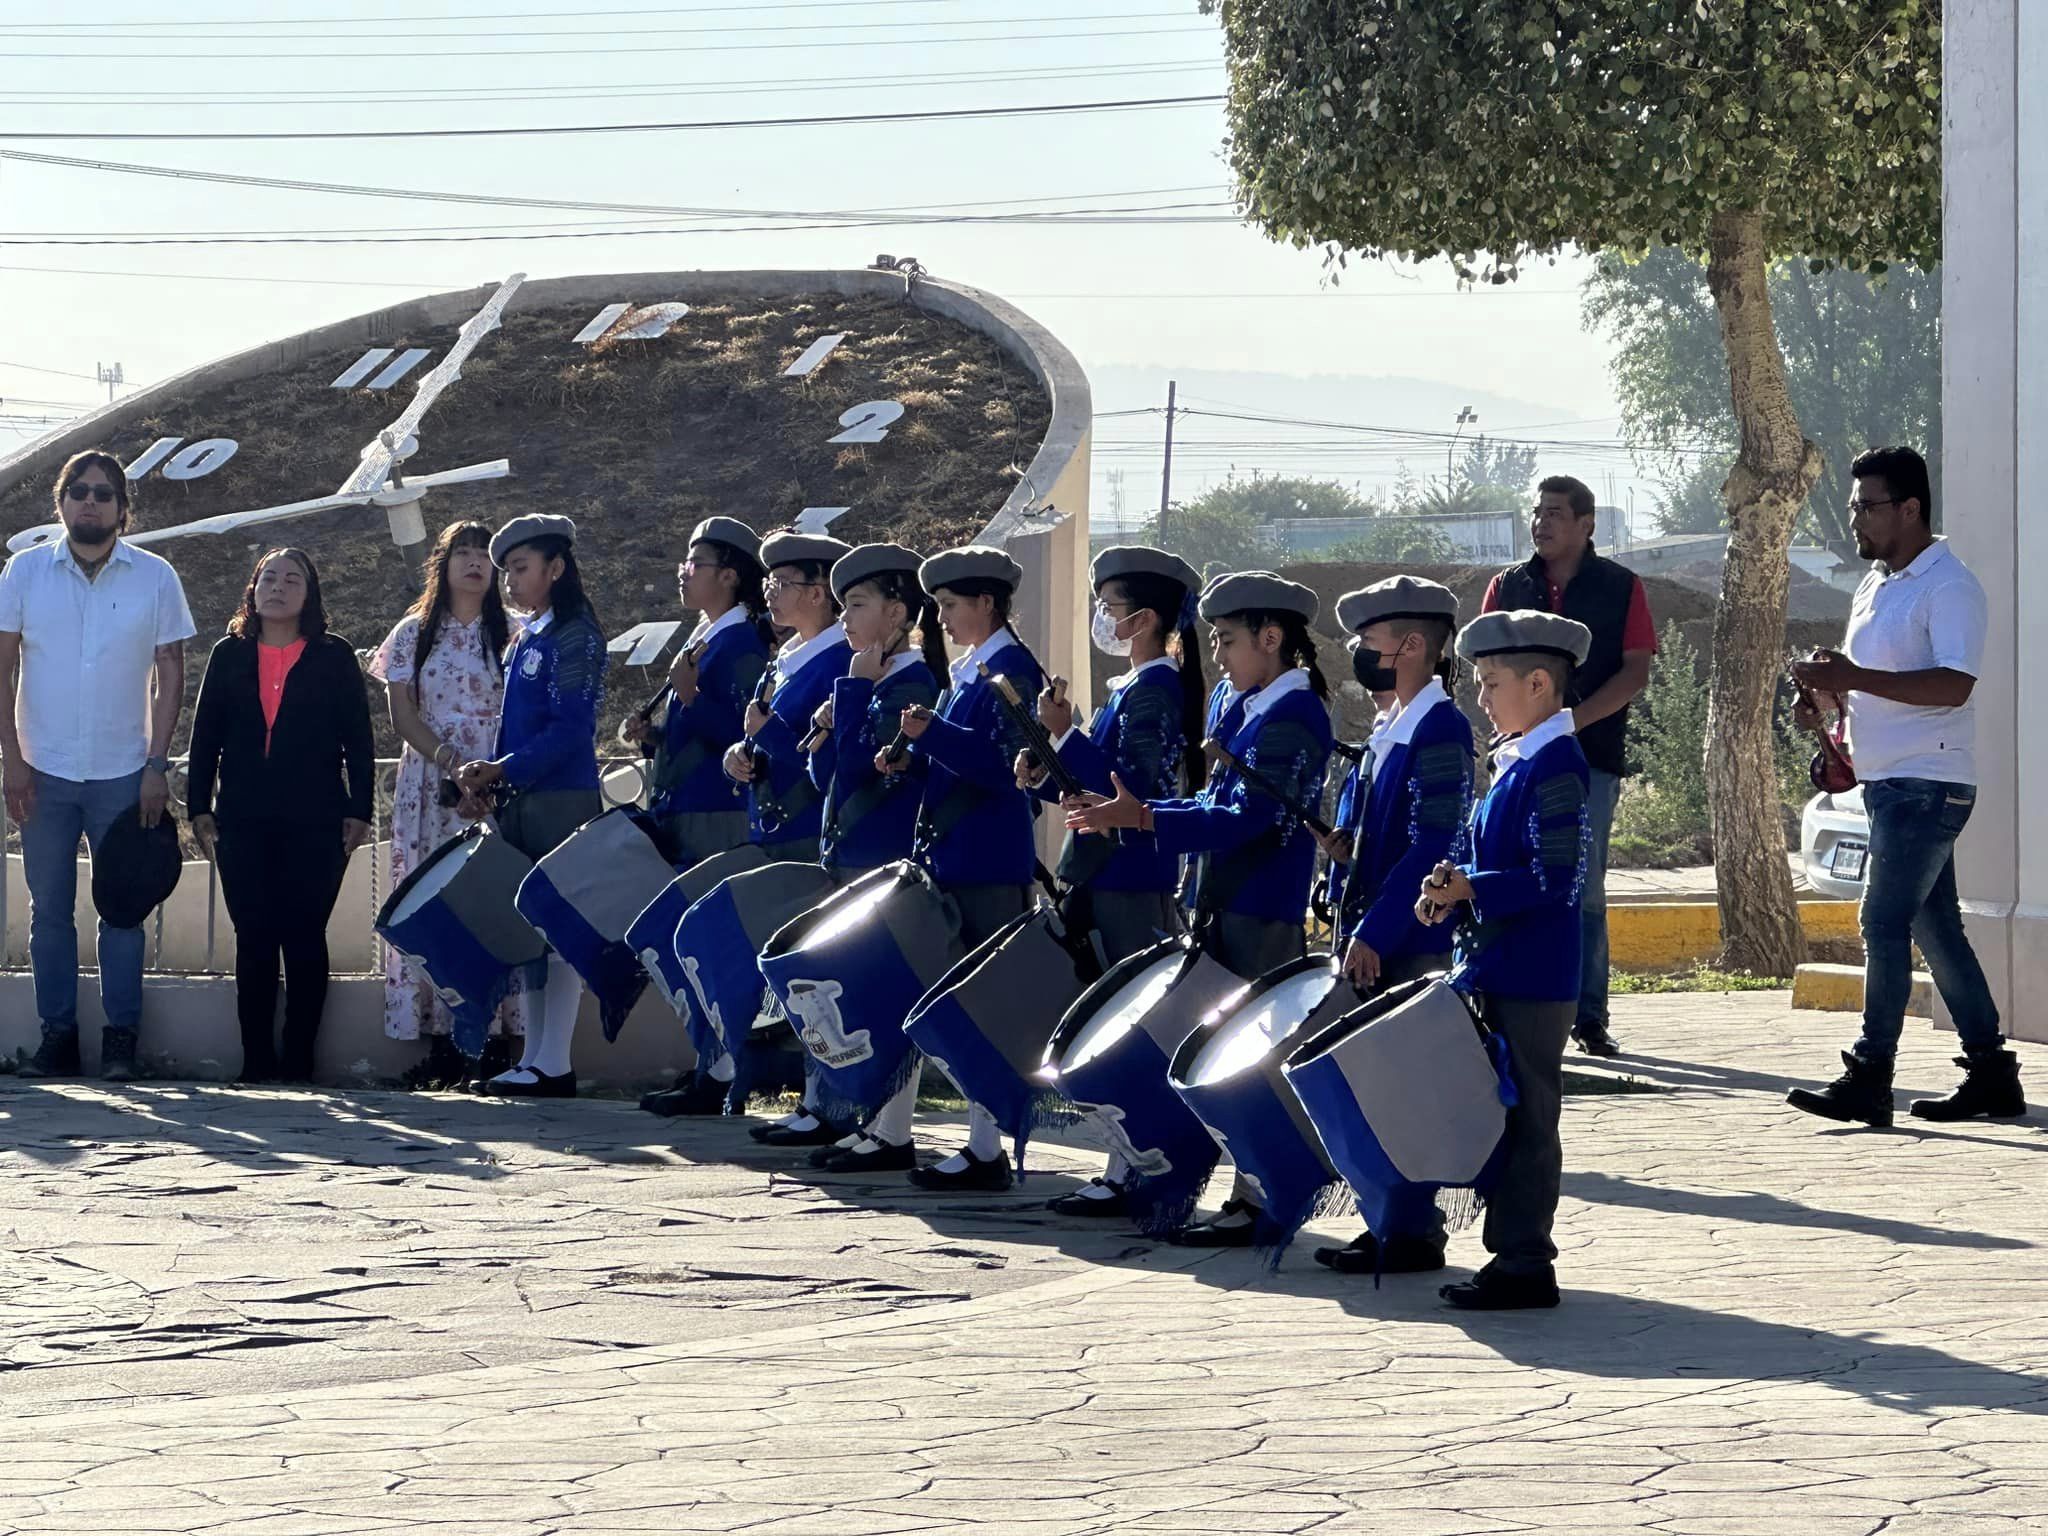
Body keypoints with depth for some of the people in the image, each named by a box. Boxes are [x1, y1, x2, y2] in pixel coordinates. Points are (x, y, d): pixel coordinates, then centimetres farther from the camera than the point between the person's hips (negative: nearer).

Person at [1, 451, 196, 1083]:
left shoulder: (155, 578, 1)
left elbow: (169, 673, 3)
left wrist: (157, 764, -5)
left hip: (123, 772, -1)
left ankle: (121, 1040, 6)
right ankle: (57, 1036, 9)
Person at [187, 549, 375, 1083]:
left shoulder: (335, 658, 5)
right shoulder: (229, 655, 11)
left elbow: (358, 739, 3)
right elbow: (205, 735, 11)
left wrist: (359, 810, -3)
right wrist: (200, 807, 4)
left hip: (314, 821, -2)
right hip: (243, 823, 2)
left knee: (304, 939, -1)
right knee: (253, 940, 1)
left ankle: (298, 1060, 4)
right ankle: (257, 1060, 5)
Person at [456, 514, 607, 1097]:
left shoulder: (574, 636, -9)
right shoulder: (527, 638, 18)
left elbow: (570, 729, -17)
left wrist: (501, 770, -17)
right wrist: (486, 780, 5)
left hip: (561, 800, -9)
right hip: (520, 803, 9)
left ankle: (553, 1064, -5)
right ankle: (534, 1056, 12)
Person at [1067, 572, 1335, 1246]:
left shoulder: (1292, 716, -14)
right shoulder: (1261, 711, 16)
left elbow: (1245, 818, -22)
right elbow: (1222, 806, 18)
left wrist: (1142, 818, -24)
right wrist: (1125, 812, 10)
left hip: (1261, 917, -10)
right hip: (1234, 911, 10)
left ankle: (1257, 1202, -3)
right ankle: (1256, 1189, 16)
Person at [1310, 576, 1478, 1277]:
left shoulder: (1440, 728, -14)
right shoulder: (1388, 730, 16)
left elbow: (1433, 848, -20)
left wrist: (1376, 932, -21)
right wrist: (1344, 845, 6)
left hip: (1412, 944, -9)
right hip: (1370, 937, 9)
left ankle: (1414, 1234, 0)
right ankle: (1391, 1221, 18)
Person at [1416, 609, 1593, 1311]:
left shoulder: (1554, 767, -15)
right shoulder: (1514, 765, 14)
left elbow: (1554, 881, -22)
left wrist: (1467, 889, -18)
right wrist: (1451, 890, 4)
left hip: (1533, 982, -10)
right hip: (1499, 973, 10)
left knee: (1526, 1117, -4)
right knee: (1507, 1114, 13)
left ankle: (1525, 1263, 0)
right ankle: (1514, 1253, 19)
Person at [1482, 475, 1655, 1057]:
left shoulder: (1620, 587, 5)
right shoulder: (1508, 586, 12)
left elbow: (1636, 670, -1)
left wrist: (1576, 719, -13)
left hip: (1593, 754, -2)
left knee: (1586, 891, -1)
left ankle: (1589, 1015, 3)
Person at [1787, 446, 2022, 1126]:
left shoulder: (1948, 587, -12)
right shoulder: (1875, 585, 17)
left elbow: (1953, 685, -24)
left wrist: (1853, 677, -29)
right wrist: (1825, 692, 6)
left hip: (1927, 783, -10)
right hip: (1888, 782, 10)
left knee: (1885, 923, -12)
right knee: (1934, 928, 11)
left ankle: (1869, 1080, -11)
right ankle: (1992, 1075, 16)